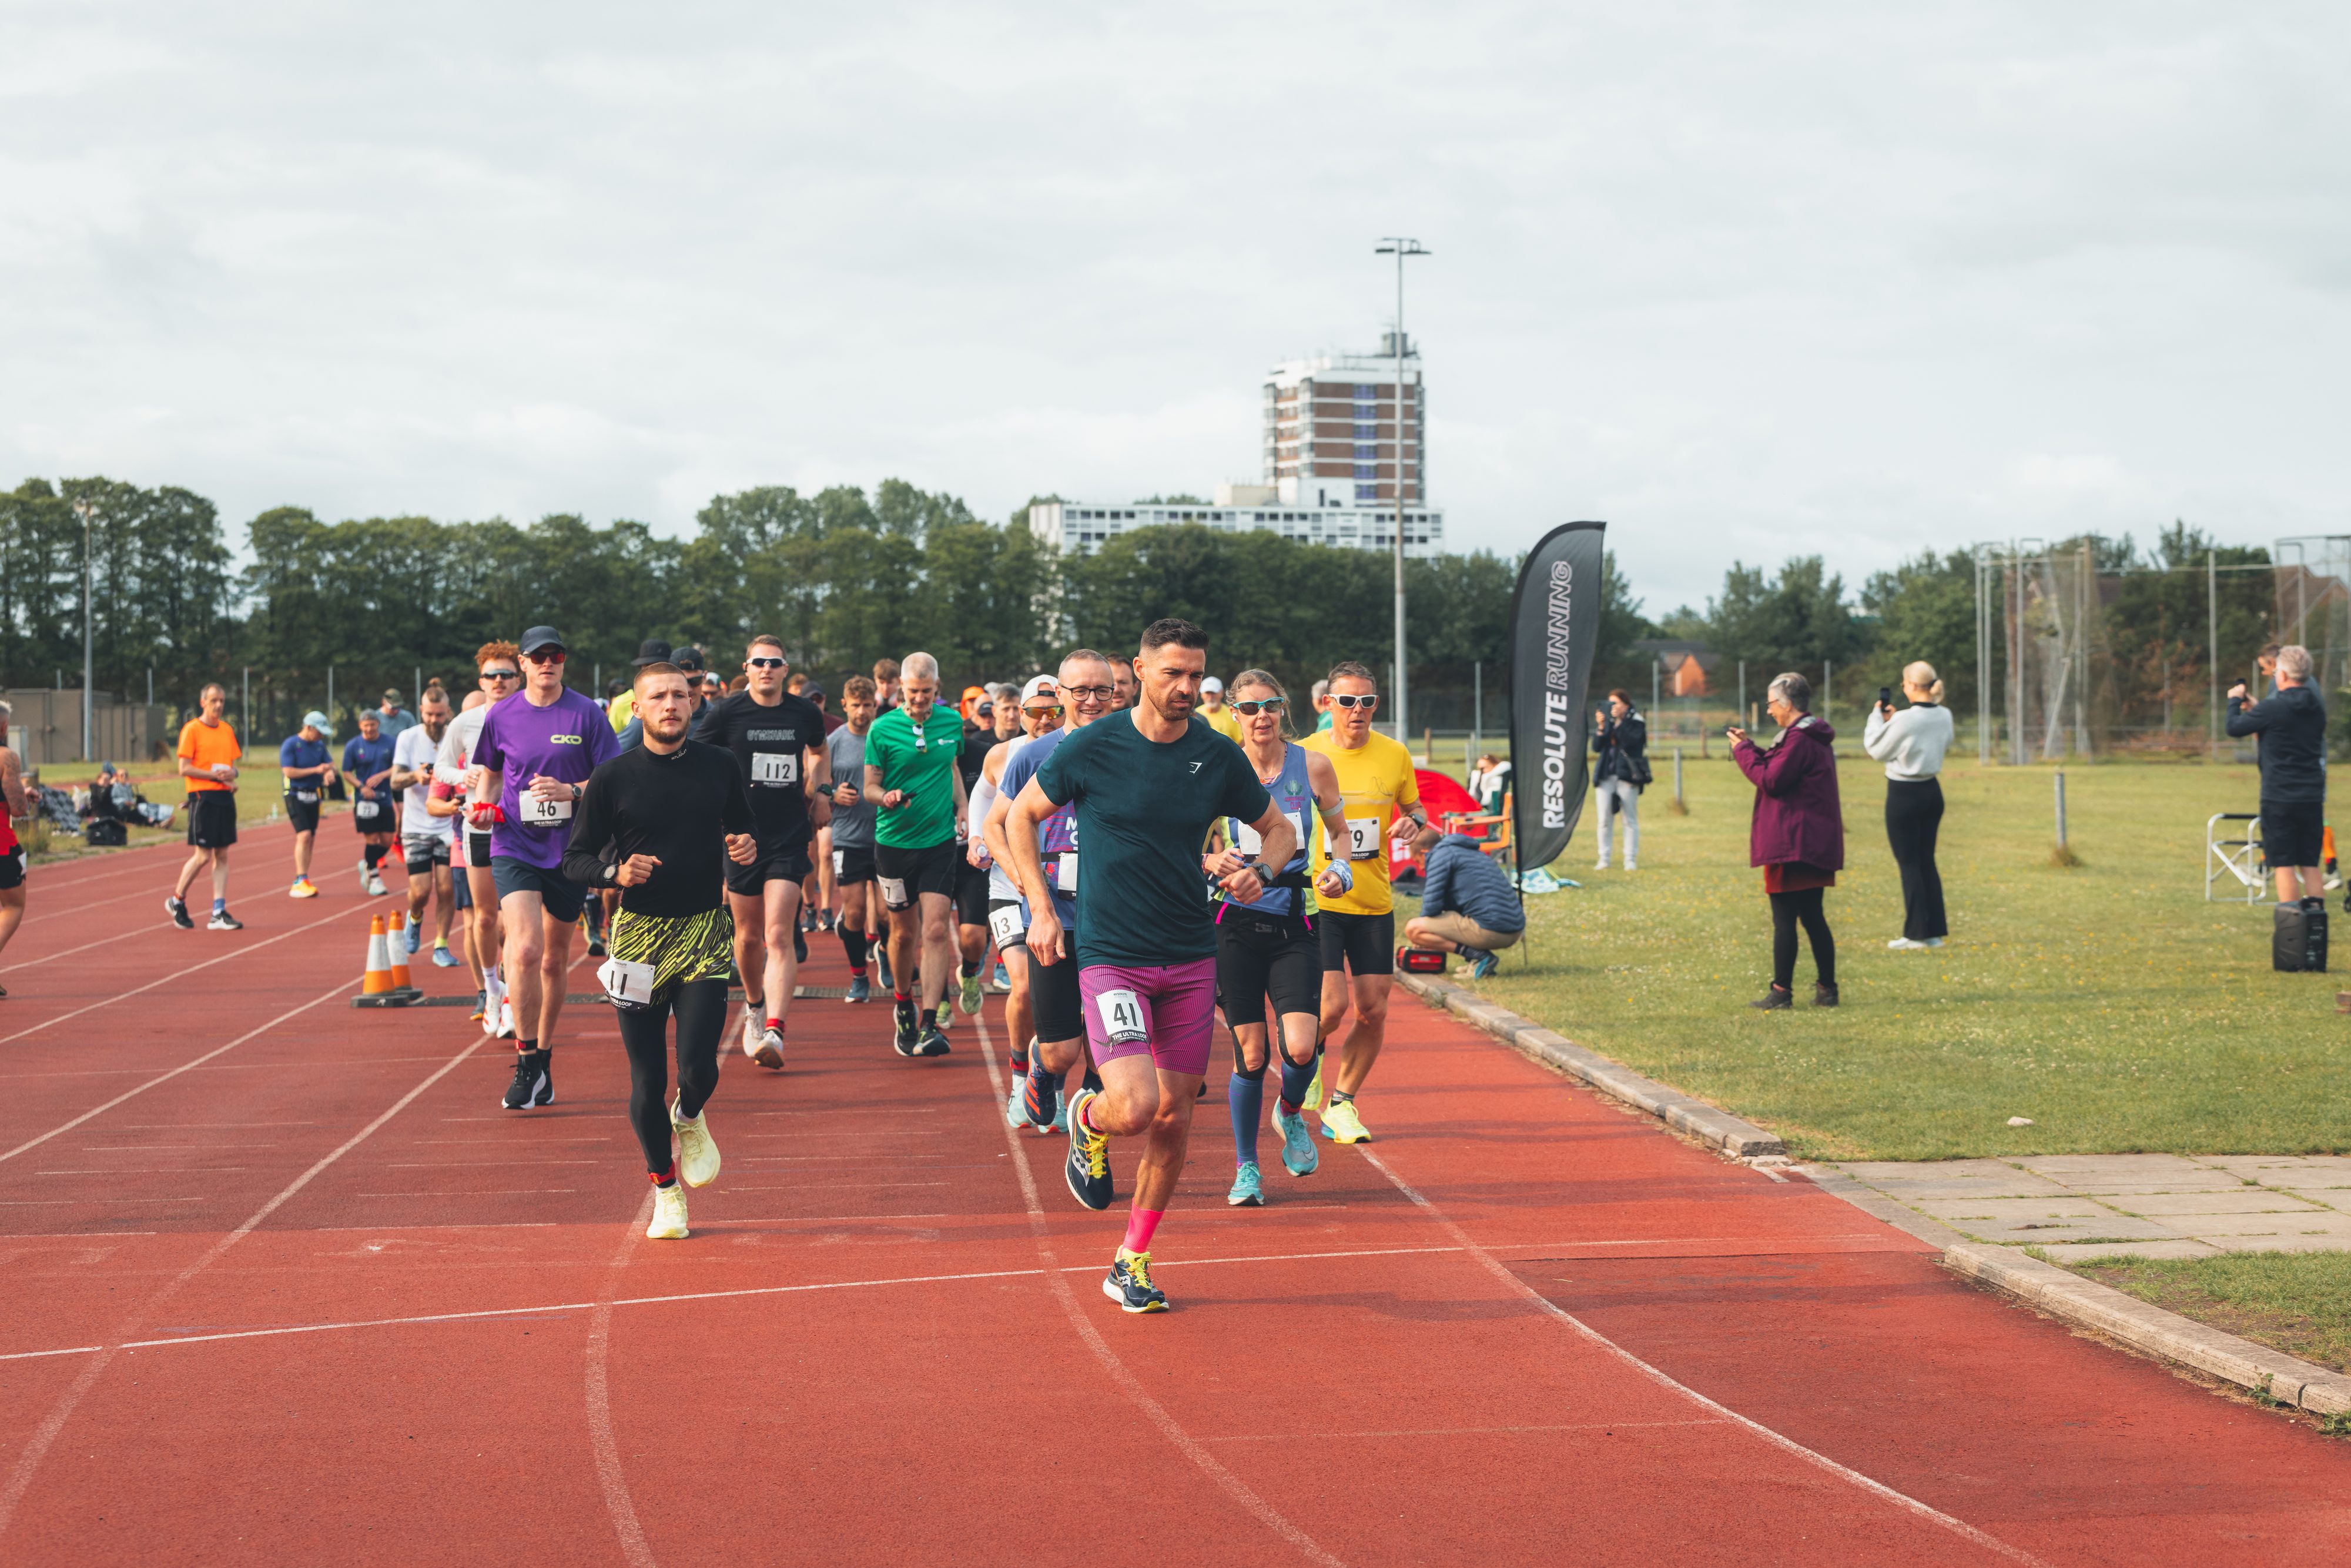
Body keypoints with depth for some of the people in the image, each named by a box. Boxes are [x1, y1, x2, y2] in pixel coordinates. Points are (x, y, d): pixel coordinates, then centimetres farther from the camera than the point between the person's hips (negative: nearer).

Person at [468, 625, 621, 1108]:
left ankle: (544, 1060, 28)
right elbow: (488, 769, 19)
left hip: (569, 850, 1)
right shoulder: (501, 716, 2)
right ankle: (526, 1065, -11)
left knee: (555, 960, 11)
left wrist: (571, 791, -17)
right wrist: (483, 803, -1)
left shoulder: (586, 713, -2)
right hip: (514, 846, -1)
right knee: (525, 949, -19)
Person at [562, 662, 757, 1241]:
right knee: (648, 1079, 1)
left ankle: (689, 1119, 23)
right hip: (640, 932, -1)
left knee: (699, 1066, -13)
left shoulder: (719, 766, 5)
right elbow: (575, 861, 2)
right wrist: (616, 872, -18)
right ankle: (665, 1190, 21)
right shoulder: (613, 777, -2)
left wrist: (748, 850, -4)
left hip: (706, 931, 1)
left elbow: (742, 831, 20)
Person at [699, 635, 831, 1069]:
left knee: (779, 935, -13)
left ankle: (774, 1030, -23)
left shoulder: (805, 713, 4)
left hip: (790, 837, 0)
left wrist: (821, 789, 12)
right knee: (749, 935, 10)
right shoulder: (727, 712, -3)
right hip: (743, 834, 0)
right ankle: (754, 1006, 39)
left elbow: (820, 752, 26)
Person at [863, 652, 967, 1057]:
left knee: (936, 930, -11)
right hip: (894, 841, -1)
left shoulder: (952, 722, 4)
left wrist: (962, 810, 9)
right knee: (904, 932, 9)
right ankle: (902, 1005, 34)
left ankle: (929, 1024, -14)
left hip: (940, 841, 1)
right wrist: (886, 797, -22)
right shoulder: (882, 729, -5)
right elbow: (870, 786, -1)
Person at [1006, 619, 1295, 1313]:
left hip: (1192, 961, 4)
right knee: (1132, 1108, -20)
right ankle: (1087, 1118, 17)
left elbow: (1279, 827, 15)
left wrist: (1259, 871, -7)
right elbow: (1021, 815, 7)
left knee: (1174, 1117, 6)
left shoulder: (1219, 757, 0)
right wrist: (1041, 909, 0)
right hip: (1110, 958, -4)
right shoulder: (1090, 749, -8)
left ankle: (1132, 1262, 22)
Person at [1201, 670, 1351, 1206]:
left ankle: (1291, 1112, 22)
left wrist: (1340, 871, -5)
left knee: (1301, 1048, -13)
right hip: (1236, 924, -1)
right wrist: (1212, 862, -18)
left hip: (1294, 925, 1)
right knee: (1251, 1054, -1)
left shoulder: (1313, 766, -1)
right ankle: (1246, 1167, 17)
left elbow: (1340, 829, 14)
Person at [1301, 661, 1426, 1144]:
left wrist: (1413, 822, -7)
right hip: (1316, 900, -3)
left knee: (1374, 1012, 2)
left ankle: (1342, 1105, 21)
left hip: (1375, 904, 4)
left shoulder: (1395, 756, 1)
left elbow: (1413, 807, 17)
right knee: (1331, 1005, -15)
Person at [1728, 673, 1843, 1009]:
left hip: (1791, 843, -10)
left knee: (1784, 919, -6)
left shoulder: (1799, 739, -15)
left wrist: (1743, 751, -7)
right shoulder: (1815, 737, 16)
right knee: (1813, 918, 13)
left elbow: (1771, 781, -17)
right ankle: (1827, 988, 12)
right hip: (1817, 843, 10)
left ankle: (1781, 991, -4)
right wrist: (1750, 748, 13)